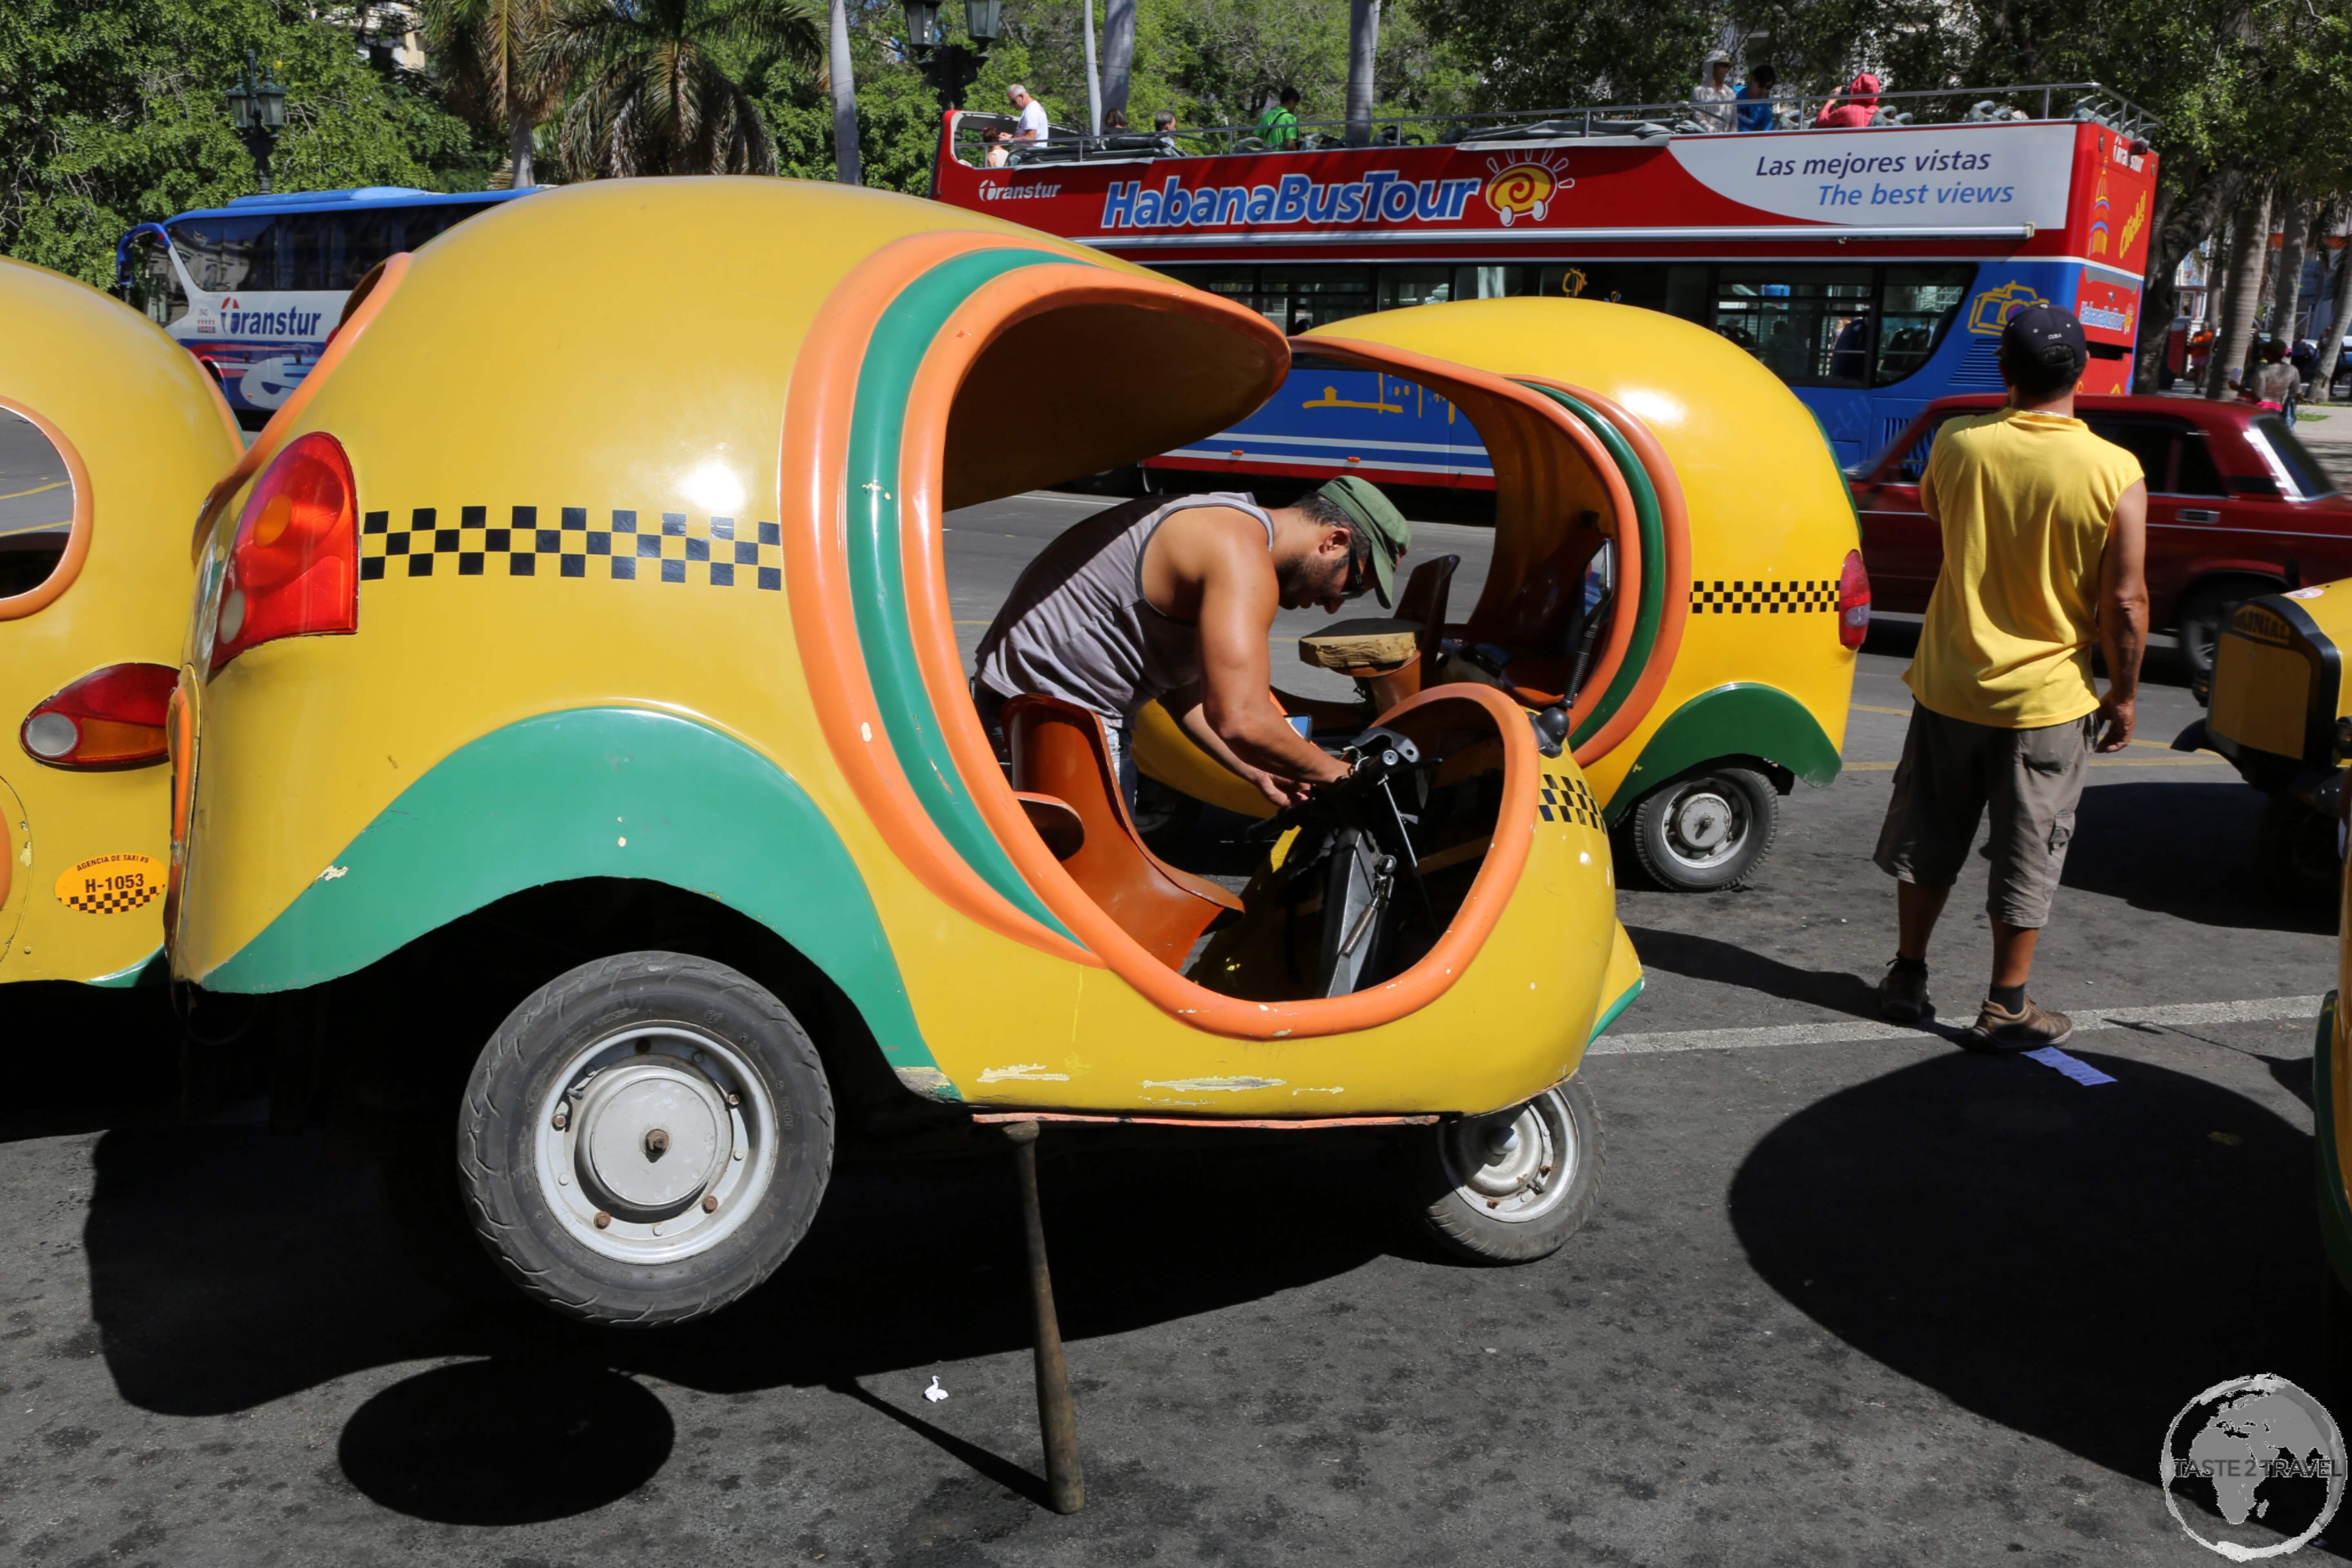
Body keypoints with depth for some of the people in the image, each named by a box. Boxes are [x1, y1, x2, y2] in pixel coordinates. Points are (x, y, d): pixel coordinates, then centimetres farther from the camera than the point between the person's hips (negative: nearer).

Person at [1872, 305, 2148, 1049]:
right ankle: (2005, 1008, 16)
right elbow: (2126, 603, -12)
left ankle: (1907, 976, 27)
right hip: (2047, 698, -2)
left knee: (1928, 838, 17)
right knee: (2028, 855, 10)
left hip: (1950, 686, 2)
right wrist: (2123, 694, 1)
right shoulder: (2116, 473, -15)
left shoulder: (1958, 443, -9)